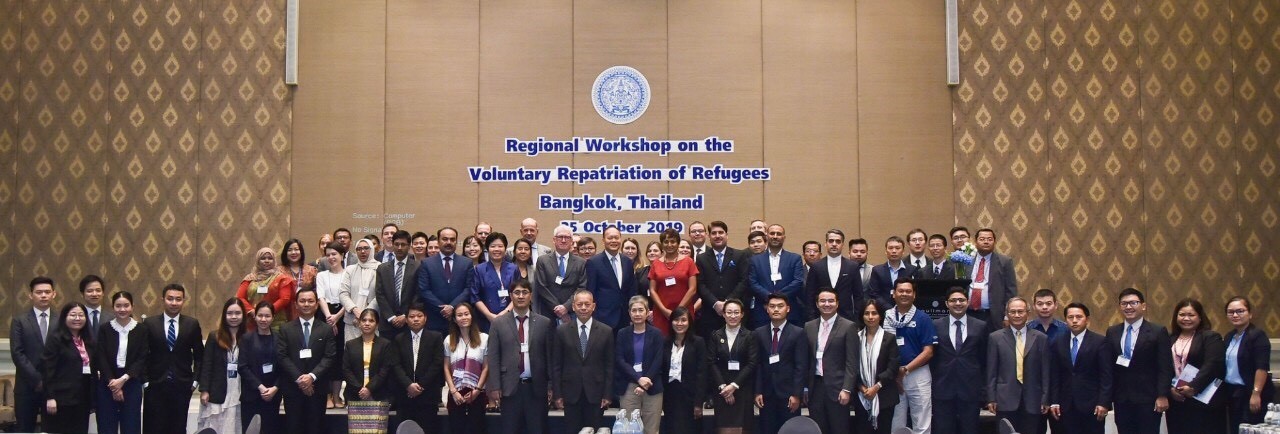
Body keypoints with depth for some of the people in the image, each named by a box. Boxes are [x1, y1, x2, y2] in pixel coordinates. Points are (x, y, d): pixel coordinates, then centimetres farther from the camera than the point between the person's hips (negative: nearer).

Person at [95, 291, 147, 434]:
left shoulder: (141, 330, 2)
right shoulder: (105, 329, 3)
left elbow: (141, 359, -3)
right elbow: (101, 358, -2)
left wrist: (123, 379, -13)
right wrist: (112, 382, -11)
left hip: (132, 383, 0)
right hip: (108, 384, 0)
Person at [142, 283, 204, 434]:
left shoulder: (192, 324, 4)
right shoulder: (149, 323, 2)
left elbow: (199, 355, 8)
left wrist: (195, 380, 2)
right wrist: (145, 381, -2)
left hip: (182, 386, 1)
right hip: (155, 386, -1)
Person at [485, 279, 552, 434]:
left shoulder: (544, 323, 6)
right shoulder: (498, 323, 5)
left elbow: (549, 356, 6)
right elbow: (493, 357, 2)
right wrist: (494, 387, -5)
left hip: (536, 387, 0)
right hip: (510, 387, 0)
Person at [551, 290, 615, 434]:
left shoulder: (606, 332, 2)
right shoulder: (562, 331, 2)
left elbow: (609, 366, 3)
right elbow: (556, 365, 3)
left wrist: (607, 395, -1)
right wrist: (557, 394, -1)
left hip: (595, 394, 0)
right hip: (571, 393, 0)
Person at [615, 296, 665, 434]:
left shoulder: (656, 334, 4)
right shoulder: (622, 333, 7)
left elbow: (658, 361, -2)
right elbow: (620, 360, -1)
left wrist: (645, 383, -12)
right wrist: (639, 379, -14)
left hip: (652, 387, -1)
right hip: (628, 387, 1)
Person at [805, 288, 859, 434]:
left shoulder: (848, 327, -4)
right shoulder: (809, 327, 10)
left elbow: (851, 362, -7)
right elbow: (806, 359, 13)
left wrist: (846, 389, -14)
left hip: (837, 387, -4)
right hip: (815, 387, 4)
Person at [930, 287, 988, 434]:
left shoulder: (980, 326, 4)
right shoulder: (936, 326, 3)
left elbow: (984, 359, 8)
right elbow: (931, 357, 7)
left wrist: (984, 388, 5)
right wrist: (932, 383, 3)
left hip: (970, 389, 0)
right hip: (943, 389, 0)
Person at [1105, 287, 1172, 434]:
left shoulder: (1158, 332, -2)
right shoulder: (1112, 333, 9)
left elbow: (1165, 367, -5)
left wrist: (1162, 396, -12)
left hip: (1148, 400, -3)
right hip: (1121, 400, 3)